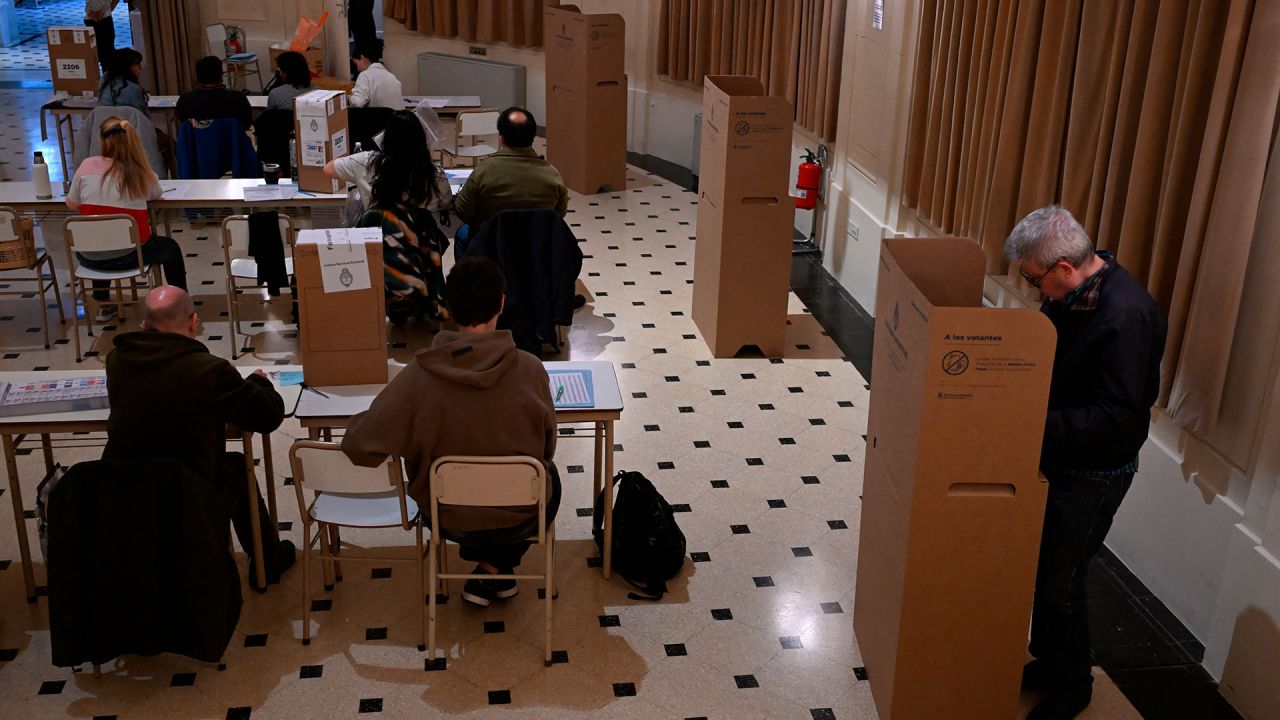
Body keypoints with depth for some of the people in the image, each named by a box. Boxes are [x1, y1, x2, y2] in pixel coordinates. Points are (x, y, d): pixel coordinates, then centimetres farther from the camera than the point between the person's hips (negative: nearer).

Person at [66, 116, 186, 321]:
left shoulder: (87, 165, -4)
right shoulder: (141, 171, -4)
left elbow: (71, 204, 6)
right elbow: (156, 193, 16)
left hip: (90, 258, 2)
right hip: (130, 256, -2)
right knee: (171, 248, 28)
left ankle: (103, 306, 44)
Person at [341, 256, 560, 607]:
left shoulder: (419, 374, -23)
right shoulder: (530, 370, -23)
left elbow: (362, 446, -22)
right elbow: (547, 447, -7)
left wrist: (358, 420, 1)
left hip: (448, 514, 1)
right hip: (519, 513, -1)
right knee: (548, 474, 34)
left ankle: (489, 565, 36)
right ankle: (495, 568, 28)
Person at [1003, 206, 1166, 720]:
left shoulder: (1126, 316, -29)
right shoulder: (1072, 291, -3)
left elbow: (1116, 419, -29)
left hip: (1094, 474, -8)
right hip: (1058, 456, 8)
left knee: (1060, 579, 5)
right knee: (1042, 565, 19)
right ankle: (1047, 662, 39)